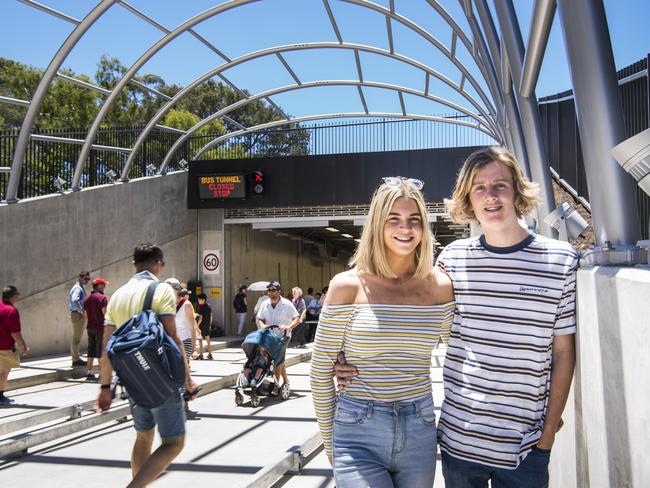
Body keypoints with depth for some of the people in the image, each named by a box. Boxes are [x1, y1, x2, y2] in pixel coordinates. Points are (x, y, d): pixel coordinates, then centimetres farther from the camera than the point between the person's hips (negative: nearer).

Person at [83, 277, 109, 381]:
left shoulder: (87, 299, 12)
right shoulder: (102, 298, -11)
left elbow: (86, 315, 14)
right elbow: (105, 314, -15)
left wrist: (87, 326, 19)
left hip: (90, 328, 7)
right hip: (100, 327, -7)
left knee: (91, 351, 10)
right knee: (100, 351, -2)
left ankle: (89, 373, 11)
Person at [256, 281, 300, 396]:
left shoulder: (287, 304, -8)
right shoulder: (264, 304, 6)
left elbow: (297, 318, -12)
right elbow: (259, 318, 9)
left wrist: (288, 327, -28)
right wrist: (262, 325, -14)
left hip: (283, 336, -5)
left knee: (278, 359, -16)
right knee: (280, 359, 18)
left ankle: (276, 386, -15)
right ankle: (286, 380, 35)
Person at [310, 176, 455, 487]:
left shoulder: (439, 286, 0)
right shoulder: (347, 286, -8)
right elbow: (321, 370, -1)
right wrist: (330, 442, 4)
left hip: (420, 432, 3)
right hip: (359, 434, -3)